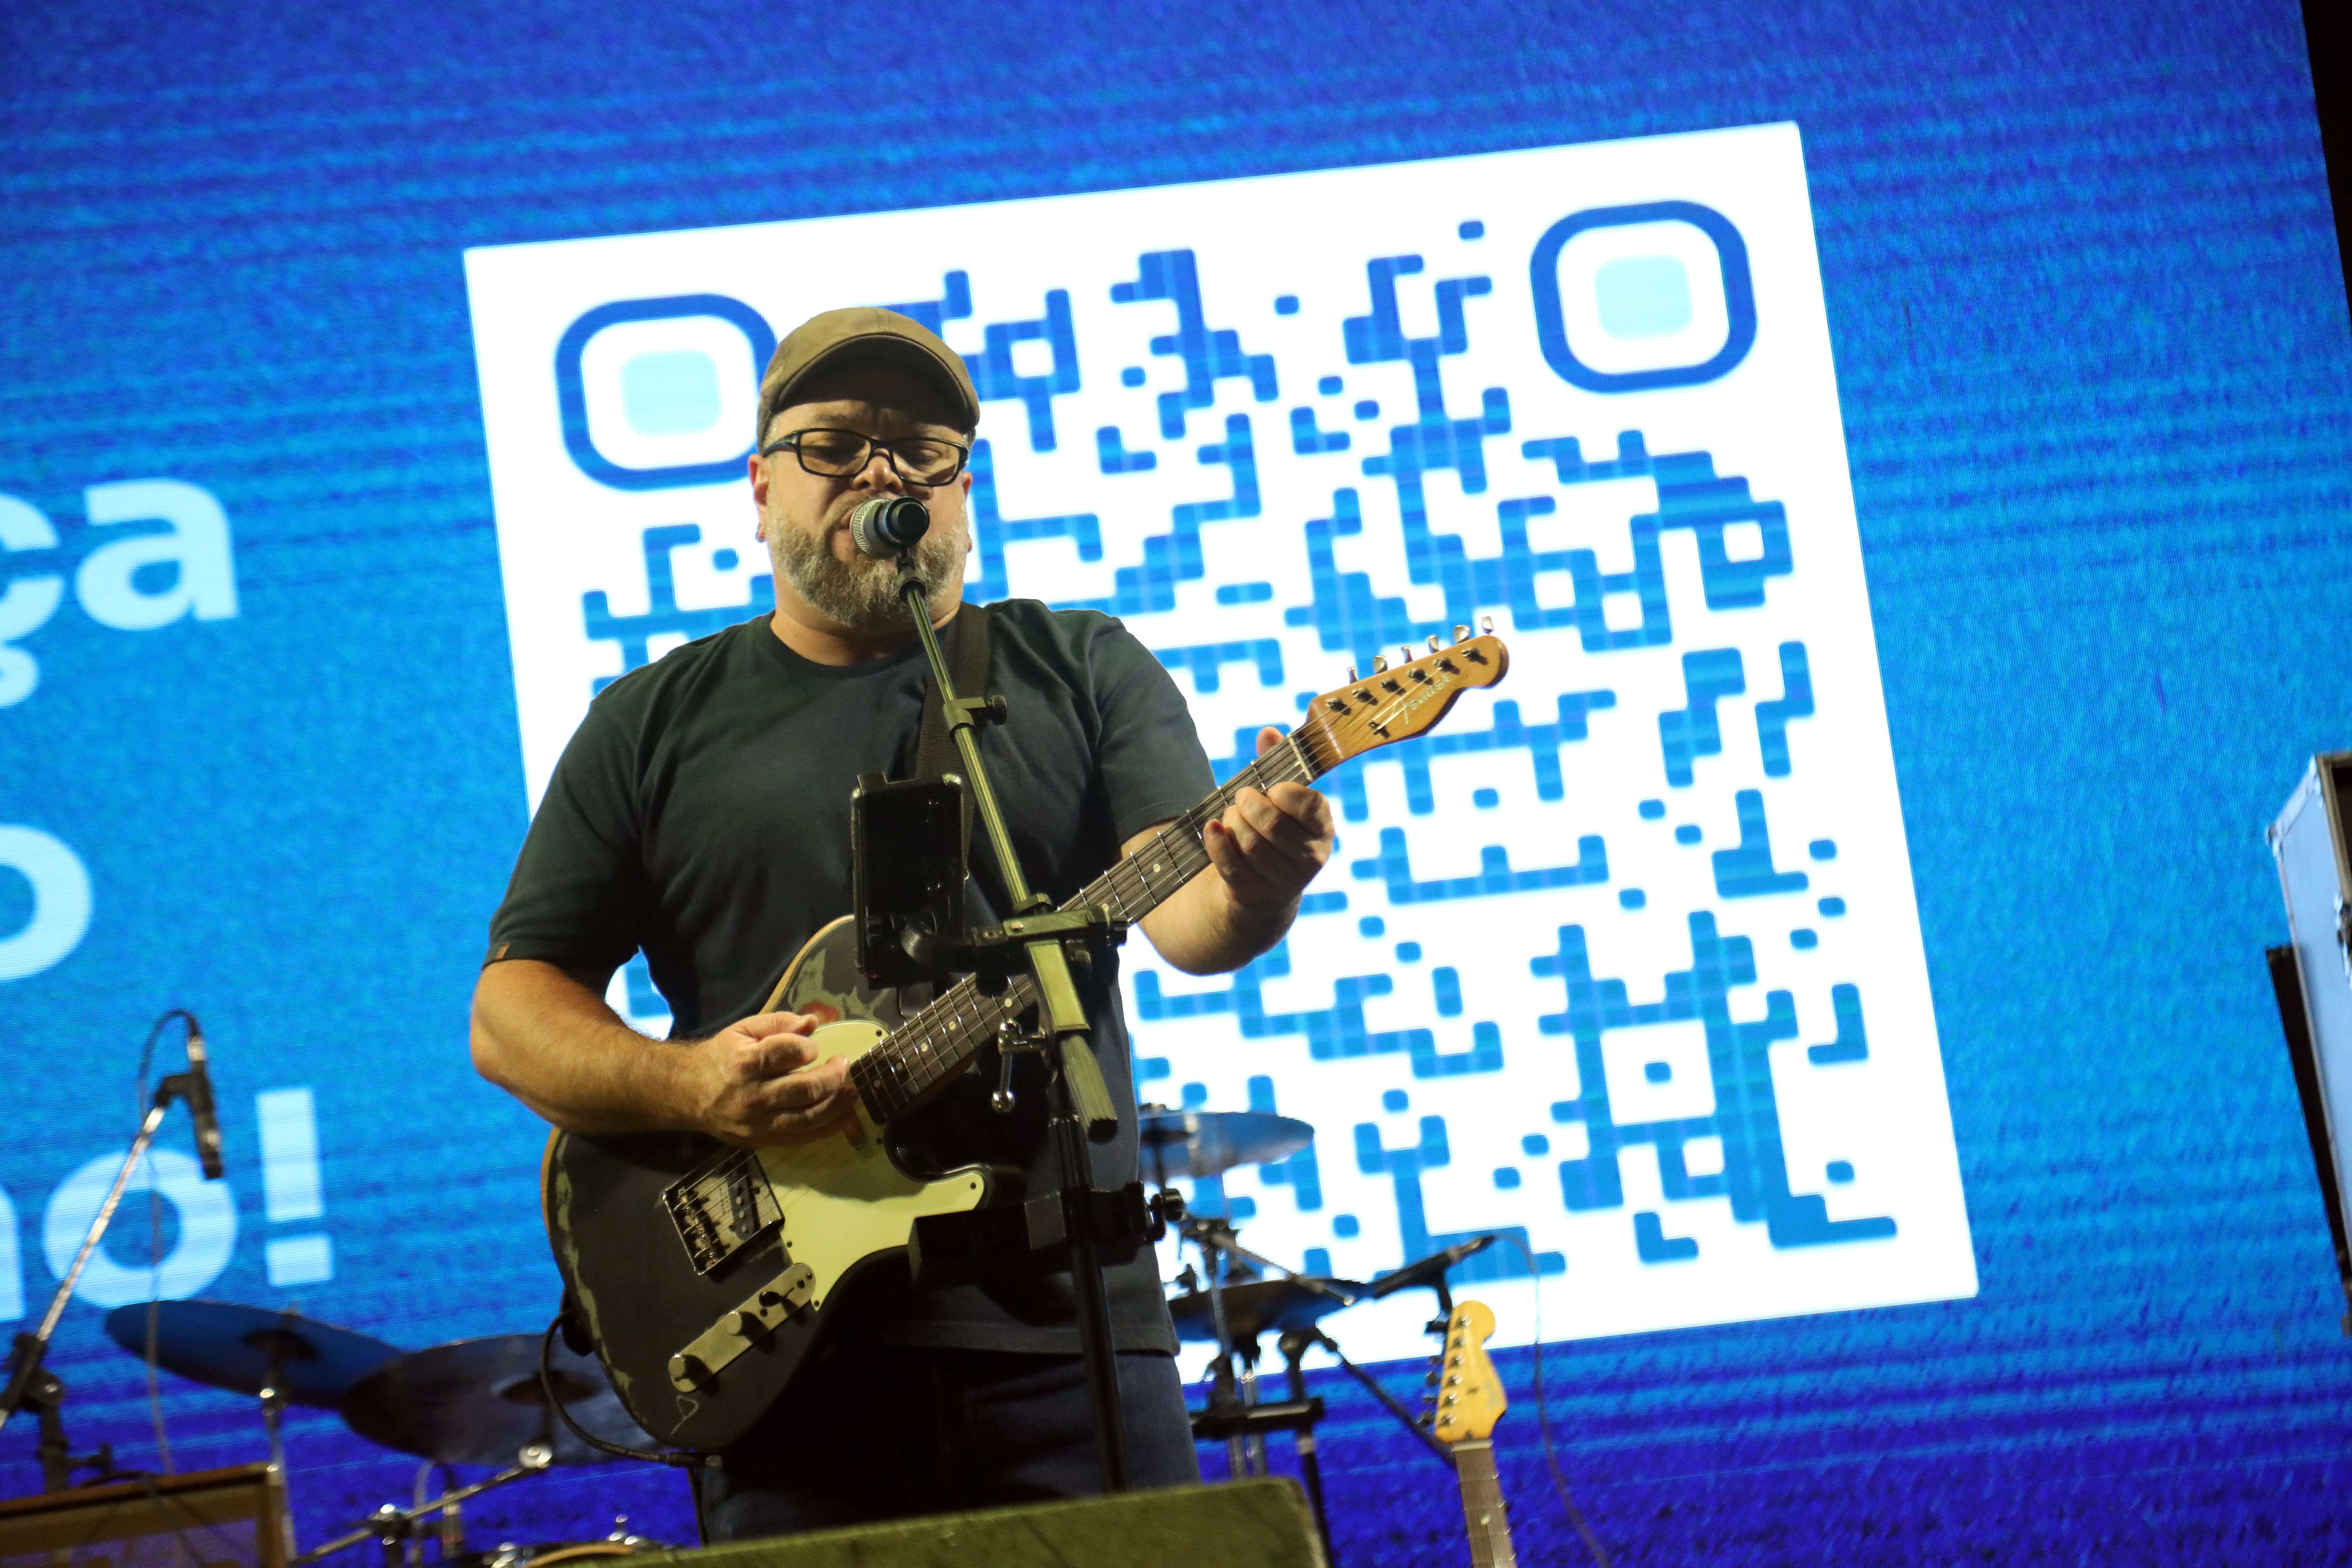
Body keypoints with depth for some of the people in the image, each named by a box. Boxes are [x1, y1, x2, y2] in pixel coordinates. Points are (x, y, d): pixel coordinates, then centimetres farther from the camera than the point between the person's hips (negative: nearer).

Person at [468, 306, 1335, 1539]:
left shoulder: (1079, 672, 10)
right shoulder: (659, 723, 11)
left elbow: (1179, 909, -4)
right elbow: (511, 1008, 9)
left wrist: (1249, 893, -28)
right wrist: (688, 1086, -11)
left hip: (1070, 1331, 0)